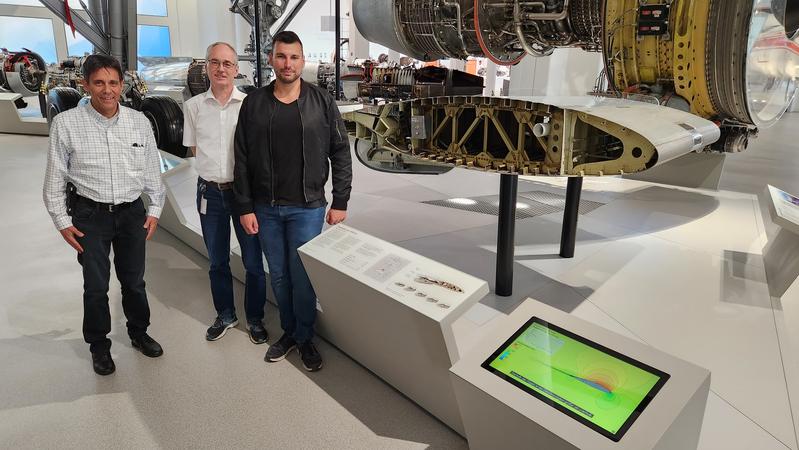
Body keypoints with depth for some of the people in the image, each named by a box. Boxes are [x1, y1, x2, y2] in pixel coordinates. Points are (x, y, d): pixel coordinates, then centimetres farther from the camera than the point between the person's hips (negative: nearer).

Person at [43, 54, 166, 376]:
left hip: (132, 213, 2)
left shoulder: (139, 122, -1)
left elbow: (152, 170, 7)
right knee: (95, 286, 8)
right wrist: (62, 222, -2)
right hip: (90, 215, -2)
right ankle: (99, 346, 28)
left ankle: (139, 333, 36)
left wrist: (154, 209, 6)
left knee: (134, 280, 15)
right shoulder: (66, 123, -8)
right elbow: (55, 178, -2)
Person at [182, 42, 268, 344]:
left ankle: (255, 319, 24)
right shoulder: (193, 106, 2)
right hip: (210, 192, 3)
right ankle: (225, 315, 34)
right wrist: (221, 163, 0)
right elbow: (194, 149, 11)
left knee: (253, 261, 6)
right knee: (217, 261, 15)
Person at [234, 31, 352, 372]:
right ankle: (288, 331, 31)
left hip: (307, 207, -2)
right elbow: (242, 160, 2)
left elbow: (341, 154, -1)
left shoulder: (322, 102, -3)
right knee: (278, 275, 13)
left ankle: (305, 338, 22)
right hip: (265, 208, 2)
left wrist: (340, 203, -3)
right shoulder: (253, 103, 1)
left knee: (302, 276, 2)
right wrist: (245, 208, -1)